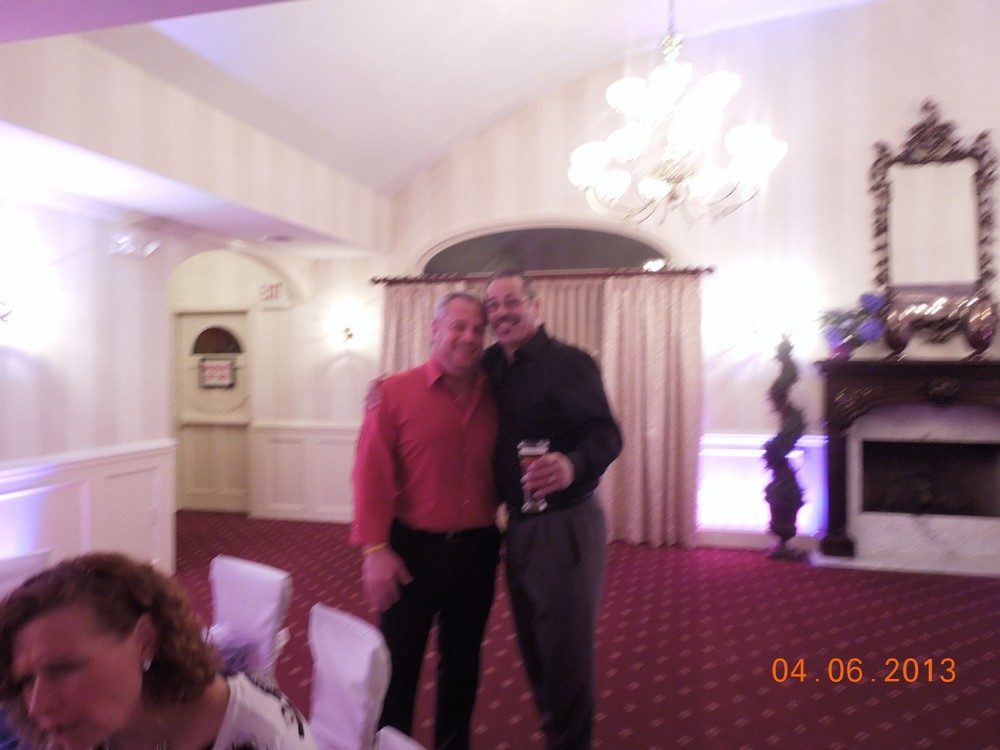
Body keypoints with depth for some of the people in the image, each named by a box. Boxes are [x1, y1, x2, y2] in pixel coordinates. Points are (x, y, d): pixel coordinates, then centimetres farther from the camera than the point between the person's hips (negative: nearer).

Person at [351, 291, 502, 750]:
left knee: (462, 662, 19)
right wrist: (375, 549, -15)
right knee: (398, 665, 12)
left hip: (477, 550, 3)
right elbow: (373, 475, -12)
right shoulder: (396, 392, -8)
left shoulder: (494, 396, 2)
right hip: (413, 550, -3)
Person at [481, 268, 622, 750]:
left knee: (567, 655, 4)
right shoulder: (492, 365, 8)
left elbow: (606, 434, -19)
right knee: (534, 651, 19)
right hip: (518, 526, 7)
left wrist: (573, 465, -41)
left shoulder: (569, 362, -13)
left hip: (566, 526, -7)